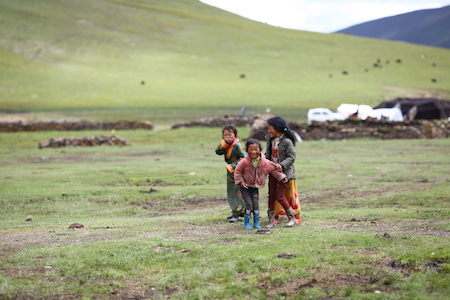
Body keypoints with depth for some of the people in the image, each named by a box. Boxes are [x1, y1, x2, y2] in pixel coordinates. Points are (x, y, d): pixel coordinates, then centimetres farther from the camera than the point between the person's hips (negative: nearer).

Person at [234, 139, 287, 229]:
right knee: (249, 203, -10)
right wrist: (241, 181, -14)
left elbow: (273, 170, 4)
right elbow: (237, 171, -6)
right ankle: (246, 223, 2)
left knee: (256, 204, -3)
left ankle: (256, 223, 11)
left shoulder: (265, 162, -8)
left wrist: (282, 178, 4)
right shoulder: (244, 162, -18)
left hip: (255, 187, 3)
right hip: (245, 186, -3)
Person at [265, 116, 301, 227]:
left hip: (284, 172, -7)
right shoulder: (270, 140, 8)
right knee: (271, 196, 6)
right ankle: (271, 220, 13)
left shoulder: (287, 141, -13)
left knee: (280, 196, -9)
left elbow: (291, 157, -15)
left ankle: (292, 217, 6)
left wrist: (282, 165, -26)